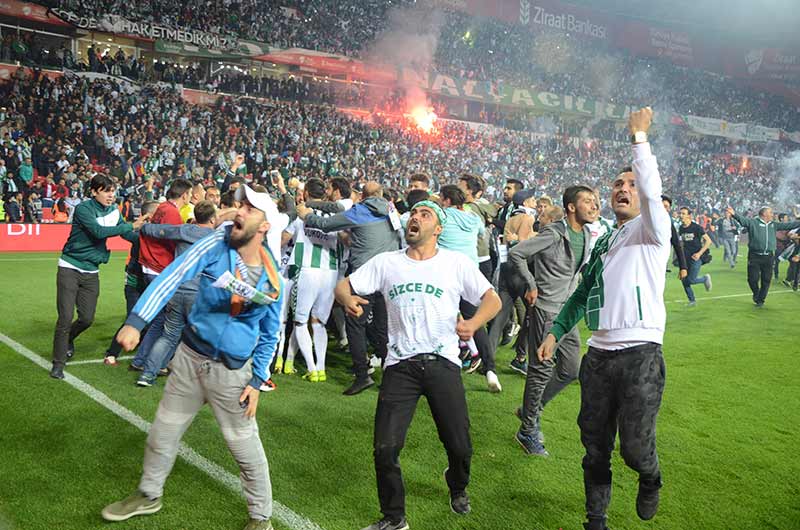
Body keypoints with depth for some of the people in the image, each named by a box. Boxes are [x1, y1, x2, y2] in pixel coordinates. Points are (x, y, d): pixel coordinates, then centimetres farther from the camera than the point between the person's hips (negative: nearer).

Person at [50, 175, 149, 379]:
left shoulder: (113, 211, 2)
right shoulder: (83, 208, -16)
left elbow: (126, 233, 7)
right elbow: (98, 231, -29)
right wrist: (131, 226, -30)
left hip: (91, 272, 5)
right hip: (70, 269, -5)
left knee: (87, 318, 8)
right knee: (65, 318, -6)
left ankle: (67, 339, 41)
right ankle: (58, 363, 7)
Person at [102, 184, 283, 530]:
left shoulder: (272, 280, -10)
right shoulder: (217, 244, -11)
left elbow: (269, 335, 2)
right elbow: (173, 277, -21)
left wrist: (257, 380, -3)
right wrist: (136, 321, -31)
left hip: (231, 371, -2)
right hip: (189, 356, 3)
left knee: (245, 446, 3)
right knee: (163, 432, 17)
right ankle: (148, 495, 43)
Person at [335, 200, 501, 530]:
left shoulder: (456, 262, 4)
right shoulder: (386, 262, 8)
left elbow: (492, 299, 2)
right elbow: (343, 285, 7)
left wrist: (473, 323, -19)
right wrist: (348, 299, -18)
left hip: (442, 363, 0)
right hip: (400, 365, 1)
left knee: (460, 447, 2)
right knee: (385, 448, -6)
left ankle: (458, 487, 39)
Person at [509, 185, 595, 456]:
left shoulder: (587, 235, 8)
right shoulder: (554, 233, -17)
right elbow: (516, 253, -16)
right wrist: (532, 285, -13)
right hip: (546, 310, -8)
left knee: (570, 370, 11)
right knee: (542, 370, -2)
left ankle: (532, 409, 30)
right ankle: (527, 432, 12)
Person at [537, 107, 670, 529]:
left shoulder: (651, 231, 1)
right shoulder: (602, 244, 19)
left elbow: (651, 192, -20)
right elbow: (582, 295, 24)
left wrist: (639, 138, -18)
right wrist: (555, 332, 17)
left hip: (641, 355, -5)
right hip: (599, 354, 6)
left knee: (635, 447, -7)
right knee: (595, 446, 9)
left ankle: (650, 479, 29)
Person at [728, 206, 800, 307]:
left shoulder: (774, 225, 13)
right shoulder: (753, 222, -4)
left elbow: (789, 225, 19)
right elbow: (743, 220, -21)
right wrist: (734, 214, -42)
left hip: (768, 257, 5)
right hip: (754, 256, -5)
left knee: (766, 280, 7)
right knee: (753, 279, -3)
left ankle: (760, 300, 23)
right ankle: (756, 294, 27)